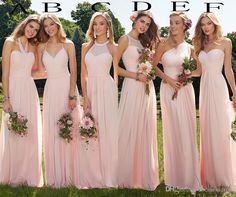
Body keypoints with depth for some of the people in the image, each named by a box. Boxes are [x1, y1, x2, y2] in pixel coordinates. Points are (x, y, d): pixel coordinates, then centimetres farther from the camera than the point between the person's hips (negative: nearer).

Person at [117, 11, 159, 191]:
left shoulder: (143, 41, 17)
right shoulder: (125, 39, -3)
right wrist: (136, 76, -14)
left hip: (147, 88, 7)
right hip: (132, 87, -7)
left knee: (146, 130, 8)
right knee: (131, 130, -2)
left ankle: (144, 174, 17)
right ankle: (129, 175, 10)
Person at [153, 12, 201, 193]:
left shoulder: (190, 48, 6)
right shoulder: (164, 45, -2)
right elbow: (153, 66, 2)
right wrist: (168, 79, -9)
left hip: (185, 90, 2)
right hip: (168, 89, -2)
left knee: (187, 131, 4)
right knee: (173, 131, 3)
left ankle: (189, 176, 17)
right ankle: (175, 176, 16)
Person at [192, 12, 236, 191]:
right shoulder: (201, 44, 15)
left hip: (219, 88, -4)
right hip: (205, 88, 5)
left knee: (221, 130, -6)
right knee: (207, 131, 4)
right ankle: (210, 176, 12)